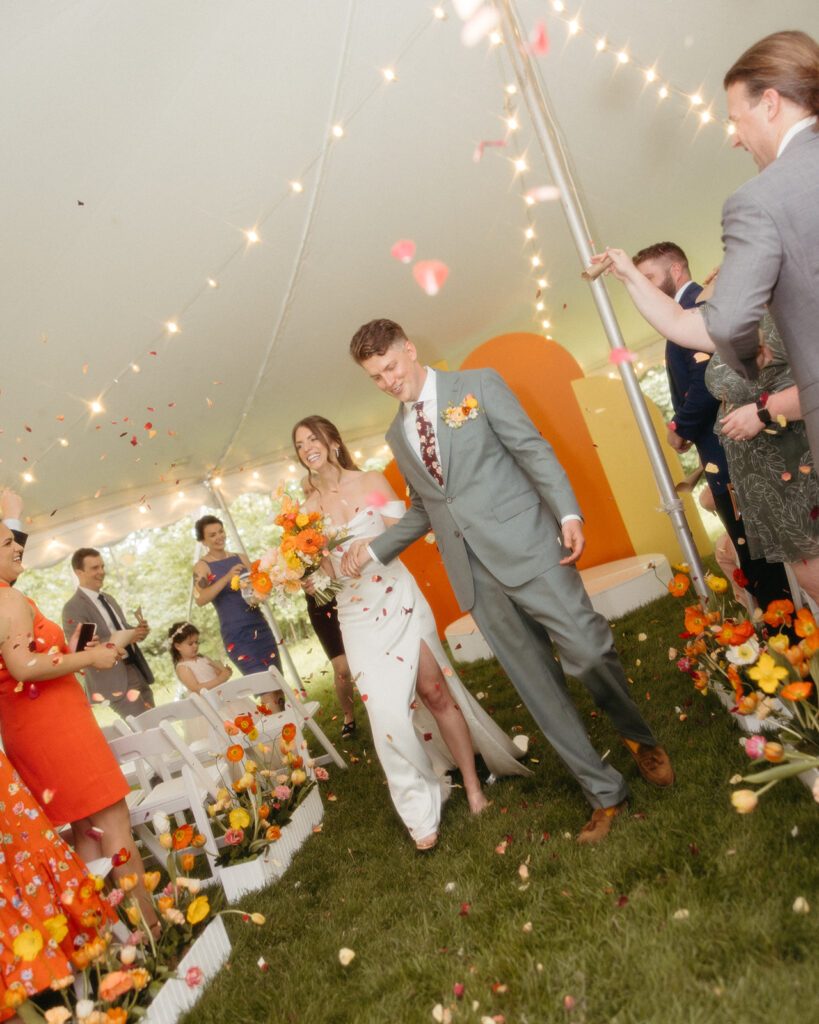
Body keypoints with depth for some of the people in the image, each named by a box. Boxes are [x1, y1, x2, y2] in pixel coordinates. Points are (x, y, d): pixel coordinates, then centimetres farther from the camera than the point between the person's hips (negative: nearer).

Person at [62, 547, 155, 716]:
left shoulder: (109, 598, 16)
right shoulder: (73, 608, -10)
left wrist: (138, 631, 0)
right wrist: (123, 639, -24)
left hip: (138, 671, 8)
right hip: (115, 680, -8)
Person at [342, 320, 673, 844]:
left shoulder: (479, 384, 4)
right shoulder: (397, 435, 17)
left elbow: (533, 450, -3)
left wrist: (568, 512, -15)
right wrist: (373, 549, 15)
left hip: (526, 546, -4)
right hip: (475, 574, 4)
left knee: (590, 653, -8)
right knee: (539, 687, 6)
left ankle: (641, 738, 24)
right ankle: (605, 792, 20)